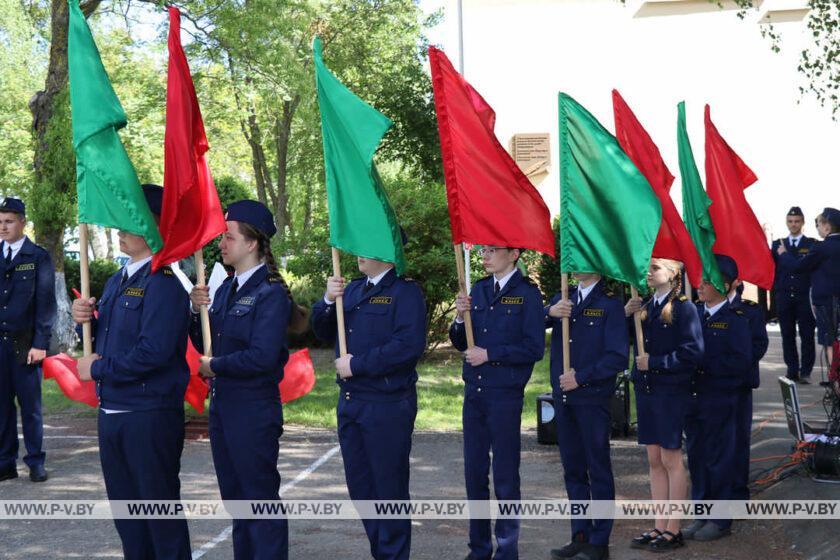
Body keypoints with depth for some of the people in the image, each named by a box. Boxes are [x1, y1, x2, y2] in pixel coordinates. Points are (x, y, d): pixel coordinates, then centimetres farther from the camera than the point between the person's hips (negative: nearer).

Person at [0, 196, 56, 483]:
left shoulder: (39, 257, 0)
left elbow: (45, 303, -3)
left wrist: (40, 343, -10)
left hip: (25, 344, -3)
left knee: (30, 406, 2)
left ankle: (36, 463, 11)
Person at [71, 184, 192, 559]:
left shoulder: (162, 284, -16)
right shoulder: (116, 282, 12)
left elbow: (154, 351, -25)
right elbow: (102, 338, 20)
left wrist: (97, 369, -15)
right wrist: (85, 319, -2)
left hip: (150, 416, -9)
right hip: (112, 412, 9)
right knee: (124, 506, 16)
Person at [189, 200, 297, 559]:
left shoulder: (271, 294, -15)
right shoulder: (225, 290, 11)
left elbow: (262, 356, -24)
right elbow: (206, 345, 13)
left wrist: (215, 366, -12)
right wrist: (197, 311, -4)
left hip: (255, 411, -9)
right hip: (222, 406, 9)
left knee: (261, 497, -1)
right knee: (234, 497, 18)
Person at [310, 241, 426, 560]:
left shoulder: (405, 292, -9)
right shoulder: (352, 290, 15)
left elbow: (409, 345, -21)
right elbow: (324, 332, 15)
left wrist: (356, 364, -18)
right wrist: (328, 301, -4)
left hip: (388, 405, -8)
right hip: (349, 402, 8)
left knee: (389, 487, 2)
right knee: (359, 486, 14)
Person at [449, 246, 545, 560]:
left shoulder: (527, 294, -7)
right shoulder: (478, 290, 10)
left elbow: (534, 349, -12)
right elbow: (461, 343, 13)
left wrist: (490, 354, -14)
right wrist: (460, 318, -6)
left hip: (505, 396, -6)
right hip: (474, 393, 6)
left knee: (505, 476, 2)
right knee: (474, 473, 11)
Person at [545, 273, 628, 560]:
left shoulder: (610, 305, -4)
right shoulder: (561, 300, 13)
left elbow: (618, 357, -11)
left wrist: (581, 378, -15)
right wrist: (548, 313, -16)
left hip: (593, 398, -5)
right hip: (563, 397, 6)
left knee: (598, 469, 2)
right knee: (573, 469, 10)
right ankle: (580, 535, 18)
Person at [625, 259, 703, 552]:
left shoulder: (683, 308, -10)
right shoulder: (645, 306, 10)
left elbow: (693, 352, -16)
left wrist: (655, 362, -16)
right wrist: (626, 315, -2)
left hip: (672, 392, -7)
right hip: (645, 390, 7)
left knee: (671, 460, 0)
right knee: (654, 460, 10)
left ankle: (673, 530, 8)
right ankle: (659, 527, 18)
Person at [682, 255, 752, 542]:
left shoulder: (735, 319, -8)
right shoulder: (692, 313, 8)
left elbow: (741, 362, -16)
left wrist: (704, 363, -18)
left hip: (719, 400, -5)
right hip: (692, 397, 6)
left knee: (719, 459, 3)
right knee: (696, 457, 11)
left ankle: (721, 521, 13)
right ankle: (700, 515, 23)